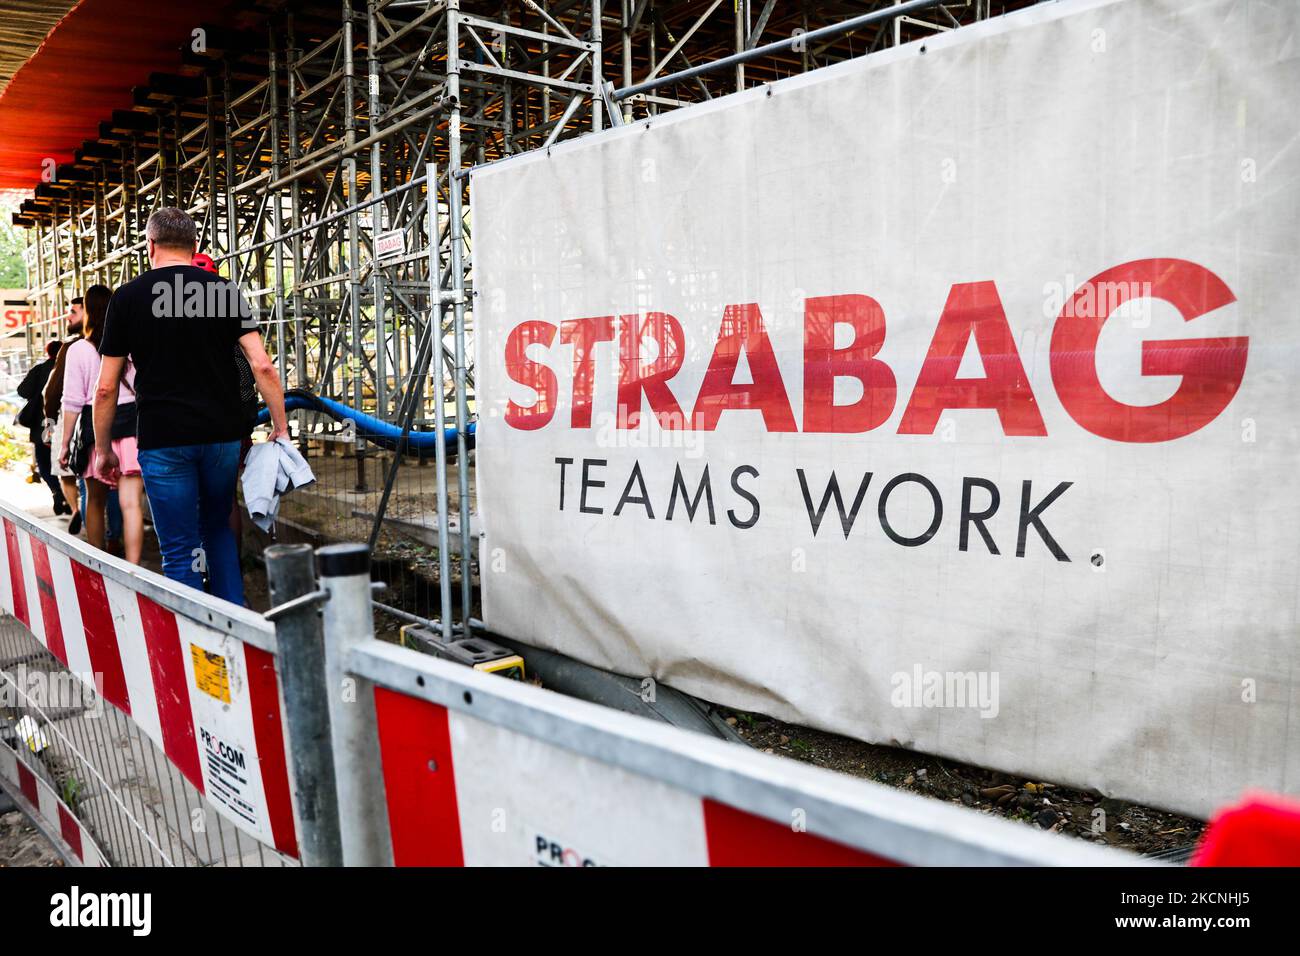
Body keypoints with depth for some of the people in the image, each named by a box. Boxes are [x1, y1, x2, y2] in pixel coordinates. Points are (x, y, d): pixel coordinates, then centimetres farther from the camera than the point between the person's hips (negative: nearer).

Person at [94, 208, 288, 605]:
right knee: (218, 530, 21)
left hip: (163, 439, -2)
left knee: (181, 550, 4)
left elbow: (107, 387, 1)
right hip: (223, 434, 3)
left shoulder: (129, 297, 1)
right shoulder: (225, 290, 3)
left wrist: (103, 448, 12)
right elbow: (262, 366, -5)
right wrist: (280, 427, 2)